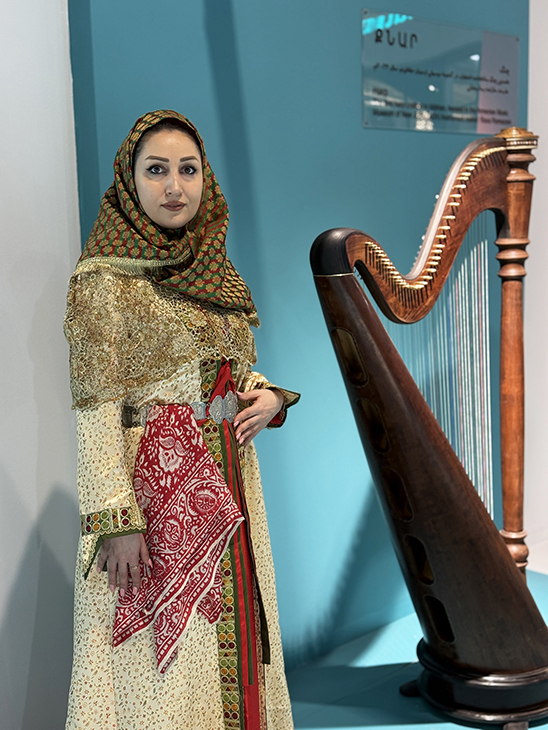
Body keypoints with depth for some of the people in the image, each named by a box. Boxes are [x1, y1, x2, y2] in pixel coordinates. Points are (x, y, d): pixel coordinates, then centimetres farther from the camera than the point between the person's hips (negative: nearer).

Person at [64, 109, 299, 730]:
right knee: (162, 670, 4)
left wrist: (268, 395, -3)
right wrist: (117, 520, -19)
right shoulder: (105, 279, -9)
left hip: (229, 484, 6)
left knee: (230, 644, 16)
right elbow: (96, 411, -13)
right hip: (154, 487, -6)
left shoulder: (210, 272, 10)